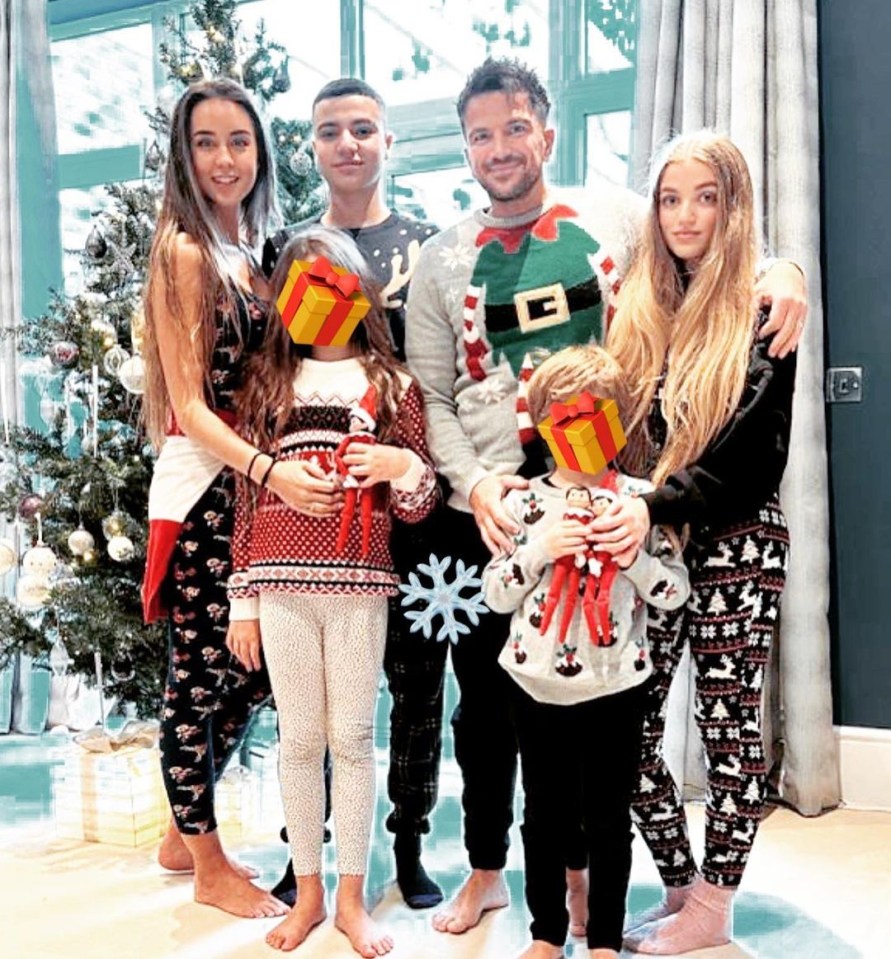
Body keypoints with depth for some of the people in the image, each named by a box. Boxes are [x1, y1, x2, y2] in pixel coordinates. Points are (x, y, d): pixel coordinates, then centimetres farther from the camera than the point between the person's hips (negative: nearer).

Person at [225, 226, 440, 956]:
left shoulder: (392, 386, 7)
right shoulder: (268, 384, 10)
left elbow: (419, 507, 6)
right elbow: (246, 496, 9)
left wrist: (403, 465, -16)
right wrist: (242, 601, 6)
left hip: (359, 588, -1)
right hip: (281, 586, 1)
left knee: (353, 739, 5)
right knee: (299, 739, 8)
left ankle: (351, 898, 20)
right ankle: (308, 892, 24)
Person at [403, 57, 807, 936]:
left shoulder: (616, 215, 4)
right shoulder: (443, 261, 6)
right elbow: (429, 396, 3)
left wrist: (781, 270, -15)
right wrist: (475, 482, -13)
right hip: (488, 513, 1)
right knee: (486, 696, 12)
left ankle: (573, 864, 32)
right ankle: (485, 867, 33)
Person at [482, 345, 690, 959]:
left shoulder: (640, 499, -4)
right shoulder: (524, 503, -1)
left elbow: (675, 591, -4)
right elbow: (495, 594, -2)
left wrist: (630, 549, -19)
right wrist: (539, 548, -16)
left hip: (616, 686, -1)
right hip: (537, 684, 2)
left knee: (609, 818, 10)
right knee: (543, 813, 14)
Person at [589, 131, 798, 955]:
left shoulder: (763, 310, -3)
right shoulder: (638, 310, 12)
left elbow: (752, 451, -13)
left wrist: (657, 505, -25)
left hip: (734, 541, -4)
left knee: (728, 719, 4)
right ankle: (681, 887, 22)